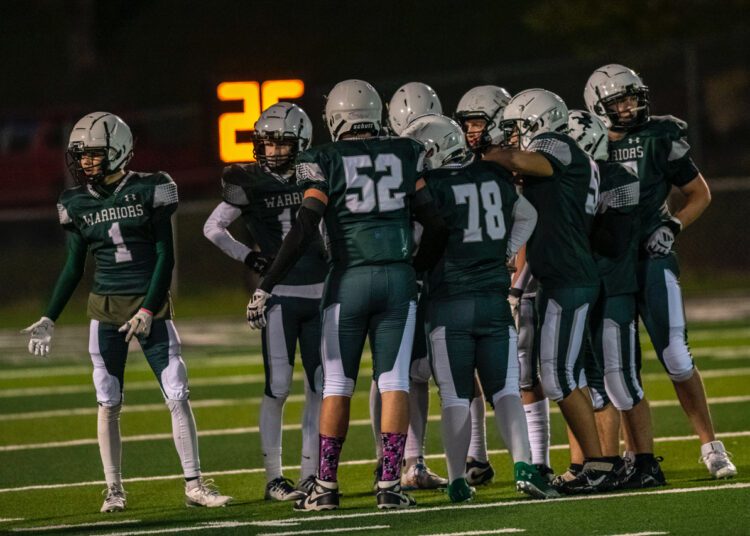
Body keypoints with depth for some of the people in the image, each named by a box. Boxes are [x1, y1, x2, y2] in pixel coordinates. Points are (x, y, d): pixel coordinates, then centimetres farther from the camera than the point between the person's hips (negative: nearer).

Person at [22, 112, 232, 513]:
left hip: (152, 304, -2)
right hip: (106, 307, 2)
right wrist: (49, 319, 6)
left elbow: (164, 257, -4)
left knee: (178, 396, -5)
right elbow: (73, 268, 11)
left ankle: (194, 485, 0)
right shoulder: (77, 204, 4)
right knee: (109, 404, 2)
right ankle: (114, 490, 10)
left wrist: (148, 310, -12)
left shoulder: (148, 191, -5)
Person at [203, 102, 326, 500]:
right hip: (279, 295, -3)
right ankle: (273, 478, 0)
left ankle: (310, 474, 11)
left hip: (320, 293, 3)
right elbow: (213, 228, 5)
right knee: (277, 388, -6)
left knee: (319, 387, 4)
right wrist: (248, 258, -4)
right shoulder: (250, 185, -4)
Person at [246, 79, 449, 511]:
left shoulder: (327, 162, -2)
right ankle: (390, 484, -2)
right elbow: (436, 225, 7)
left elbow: (304, 230, -9)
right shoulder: (405, 156, 7)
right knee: (394, 382, 3)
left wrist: (266, 286, -7)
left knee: (338, 385, 7)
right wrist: (419, 269, 24)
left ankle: (327, 487, 9)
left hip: (349, 280, -2)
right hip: (398, 278, 2)